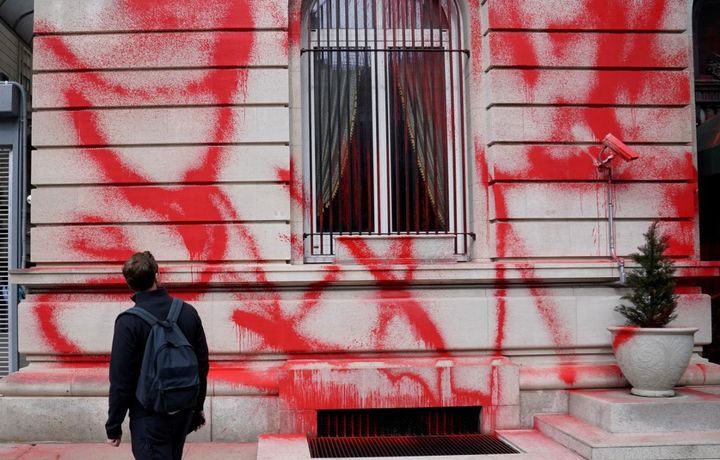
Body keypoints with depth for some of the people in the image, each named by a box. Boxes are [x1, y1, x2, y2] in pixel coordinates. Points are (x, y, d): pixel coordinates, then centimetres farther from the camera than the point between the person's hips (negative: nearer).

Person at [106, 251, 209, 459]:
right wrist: (198, 407, 16)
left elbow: (120, 380, -13)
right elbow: (202, 364, 4)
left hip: (149, 417, -5)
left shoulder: (128, 322, -15)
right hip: (183, 413, 5)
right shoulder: (188, 312, -2)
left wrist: (113, 426, -3)